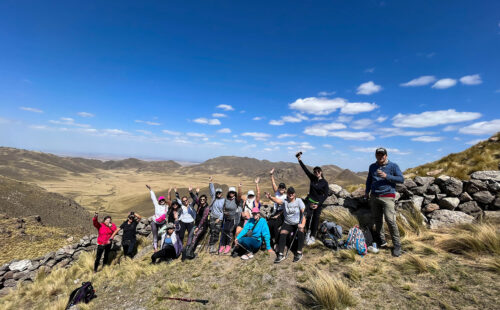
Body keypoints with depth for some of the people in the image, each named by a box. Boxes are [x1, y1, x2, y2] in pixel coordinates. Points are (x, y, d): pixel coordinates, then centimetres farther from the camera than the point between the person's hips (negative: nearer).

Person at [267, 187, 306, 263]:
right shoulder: (285, 201, -6)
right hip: (287, 223, 1)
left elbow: (303, 213, -11)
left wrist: (303, 224, -25)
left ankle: (299, 252, -16)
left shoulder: (299, 201, -5)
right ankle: (280, 255, -16)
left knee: (300, 231, -29)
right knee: (282, 234, -23)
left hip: (298, 223, 0)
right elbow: (277, 200, -28)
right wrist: (270, 197, -51)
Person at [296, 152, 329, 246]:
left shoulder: (324, 182, -8)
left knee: (315, 219, 6)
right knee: (307, 215, -17)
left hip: (318, 203, -2)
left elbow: (326, 195, -8)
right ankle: (308, 231, 7)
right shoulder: (312, 178, 0)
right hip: (310, 200, 2)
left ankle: (312, 237, 21)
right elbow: (305, 169, -3)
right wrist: (299, 160, -8)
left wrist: (318, 204, -14)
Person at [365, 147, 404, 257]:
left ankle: (397, 245, 1)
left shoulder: (393, 166, 0)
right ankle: (381, 241, 23)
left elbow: (401, 179, -7)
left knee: (390, 220, -12)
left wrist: (386, 176, -17)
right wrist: (367, 191, 19)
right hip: (374, 197, 5)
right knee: (377, 220, 9)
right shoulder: (372, 166, 14)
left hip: (387, 196, -5)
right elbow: (369, 179, 25)